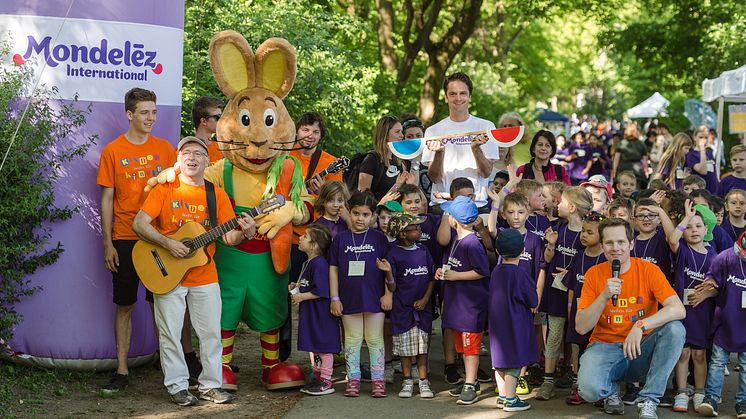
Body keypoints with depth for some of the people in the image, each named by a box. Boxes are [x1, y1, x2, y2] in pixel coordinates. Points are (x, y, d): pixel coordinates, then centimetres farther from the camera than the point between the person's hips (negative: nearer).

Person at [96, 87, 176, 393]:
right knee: (125, 304, 3)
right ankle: (122, 371, 9)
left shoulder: (164, 148, 5)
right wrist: (108, 244, -3)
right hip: (126, 240, -1)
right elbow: (107, 199, 1)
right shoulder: (113, 151, 0)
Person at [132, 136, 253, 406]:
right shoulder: (165, 189, -2)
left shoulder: (217, 195, 5)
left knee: (211, 333, 6)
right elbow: (139, 224, -9)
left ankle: (211, 385, 17)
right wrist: (167, 243, -20)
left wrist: (245, 233, -20)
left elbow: (229, 237, 2)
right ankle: (177, 386, 13)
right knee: (170, 334, 2)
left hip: (205, 275, 3)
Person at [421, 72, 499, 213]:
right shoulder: (433, 131, 7)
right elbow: (435, 178, 1)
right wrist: (439, 153, -16)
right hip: (442, 204, 0)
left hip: (477, 204, 0)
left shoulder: (486, 127, 7)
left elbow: (486, 173, 1)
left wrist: (476, 149, -16)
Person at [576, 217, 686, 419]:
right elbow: (581, 327, -8)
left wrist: (641, 325, -33)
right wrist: (604, 296, -22)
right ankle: (610, 391, 9)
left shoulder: (648, 270, -6)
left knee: (675, 329, -28)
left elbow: (678, 309, -20)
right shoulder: (594, 274, -3)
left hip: (642, 348, 1)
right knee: (589, 388, -32)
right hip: (605, 346, -1)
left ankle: (648, 400, -16)